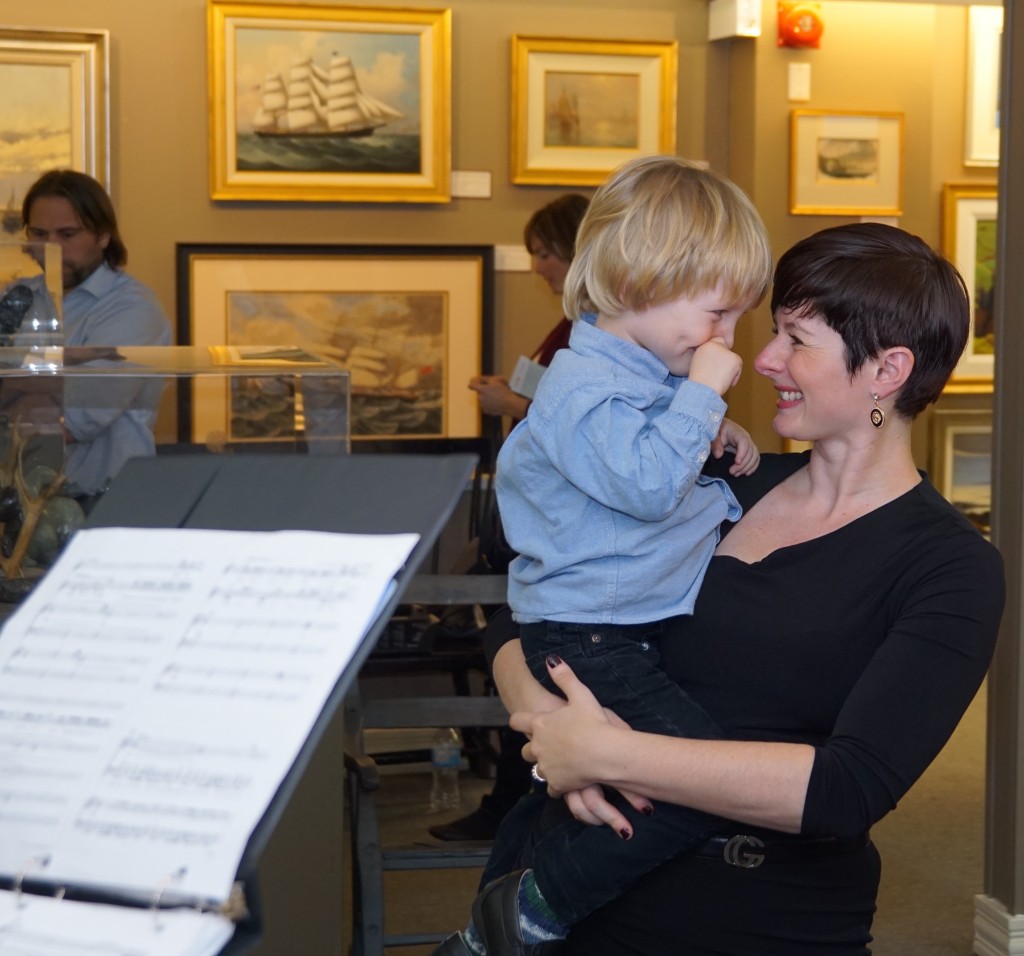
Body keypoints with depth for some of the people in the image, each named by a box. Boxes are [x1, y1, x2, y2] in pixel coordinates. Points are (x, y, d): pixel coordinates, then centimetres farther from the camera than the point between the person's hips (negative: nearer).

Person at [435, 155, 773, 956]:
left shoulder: (658, 373, 15)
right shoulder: (584, 387, -18)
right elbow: (648, 482, -30)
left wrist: (720, 437, 12)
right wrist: (701, 395, -20)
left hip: (655, 627, 11)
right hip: (591, 642, -11)